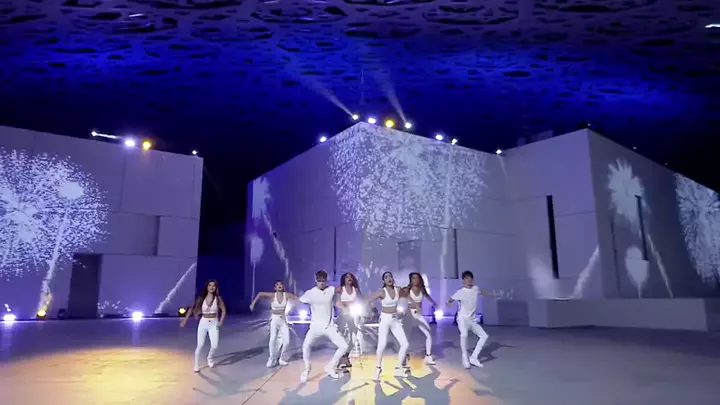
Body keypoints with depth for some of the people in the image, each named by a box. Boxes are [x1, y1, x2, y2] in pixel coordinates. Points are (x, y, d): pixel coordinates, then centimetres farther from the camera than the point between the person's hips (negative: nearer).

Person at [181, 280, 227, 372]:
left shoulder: (218, 298, -5)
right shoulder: (201, 298, -4)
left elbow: (224, 310, 1)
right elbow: (192, 309, -4)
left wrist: (221, 321, -7)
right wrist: (185, 320, -10)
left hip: (214, 324, 0)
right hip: (203, 323, 0)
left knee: (215, 345, -8)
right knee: (200, 345, -1)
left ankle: (210, 358, 26)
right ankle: (197, 365, 18)